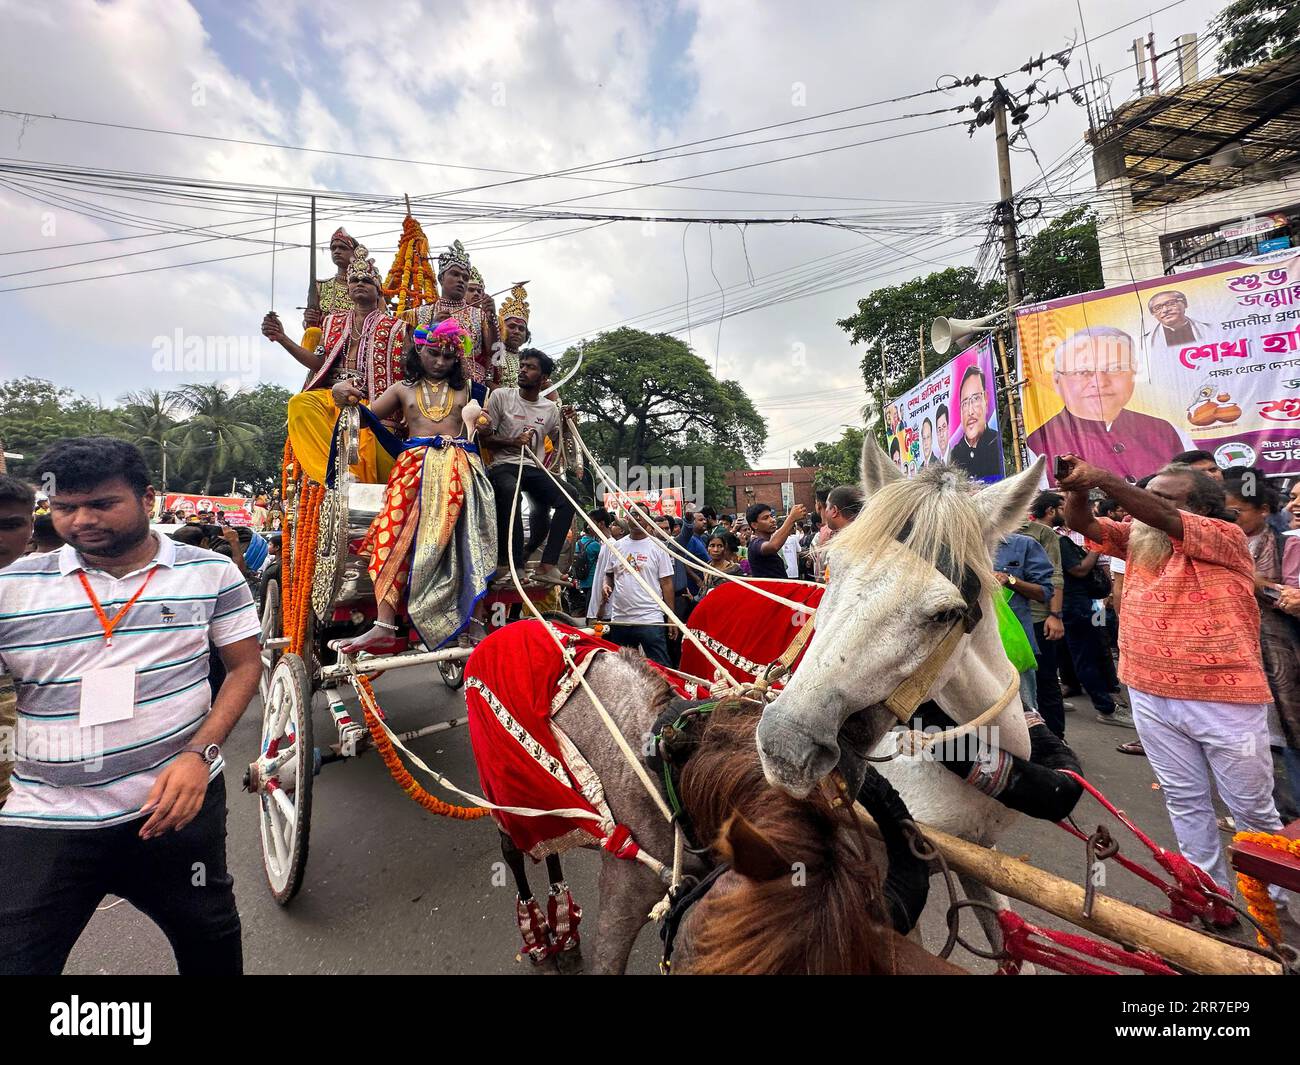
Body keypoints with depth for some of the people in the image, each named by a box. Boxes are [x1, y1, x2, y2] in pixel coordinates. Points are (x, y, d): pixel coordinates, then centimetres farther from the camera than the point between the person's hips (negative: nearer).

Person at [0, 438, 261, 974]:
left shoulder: (212, 573, -5)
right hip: (45, 819, 1)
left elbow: (245, 665, -2)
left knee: (209, 940, 20)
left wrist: (200, 754, -13)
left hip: (179, 800, 0)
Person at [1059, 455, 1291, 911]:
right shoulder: (1137, 538, 5)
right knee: (1184, 800, 17)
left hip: (1224, 701, -4)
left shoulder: (1227, 537, -11)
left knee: (1252, 808, 16)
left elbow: (1163, 518, -29)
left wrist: (1104, 478, -37)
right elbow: (1081, 523, -5)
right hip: (1151, 697, 5)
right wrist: (1077, 486, -25)